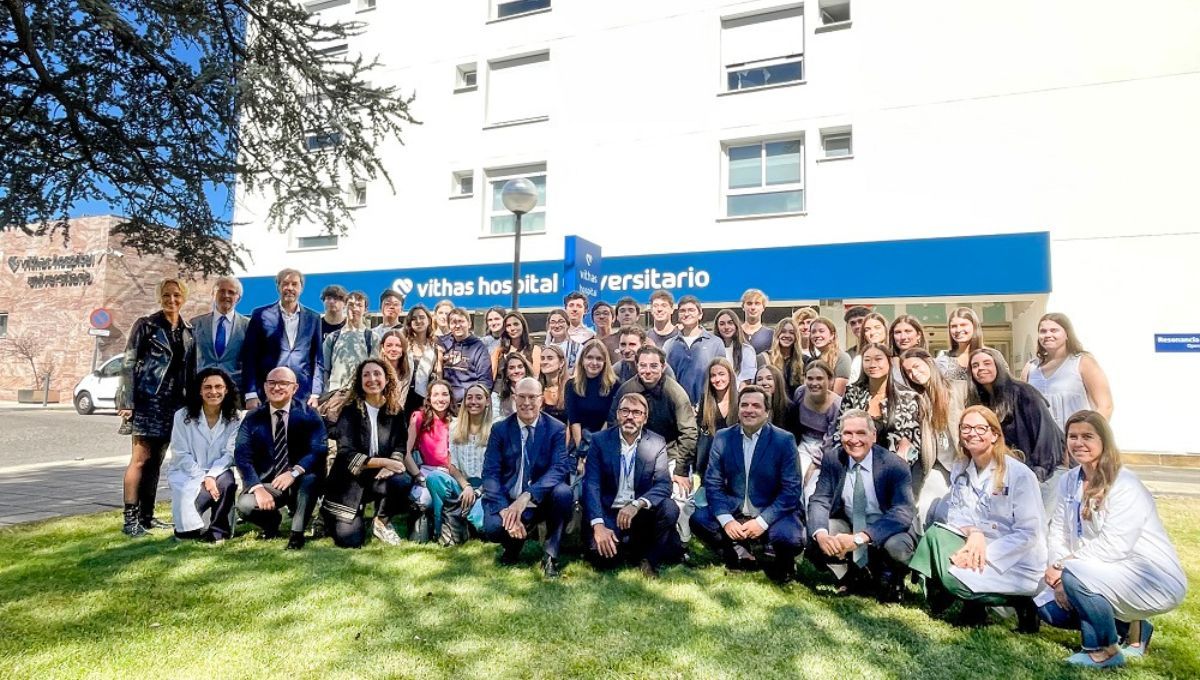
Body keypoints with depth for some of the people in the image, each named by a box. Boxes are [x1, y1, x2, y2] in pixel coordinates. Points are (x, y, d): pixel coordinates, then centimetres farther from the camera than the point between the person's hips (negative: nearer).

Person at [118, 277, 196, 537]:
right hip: (147, 399, -5)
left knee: (157, 459, 10)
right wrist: (126, 402, -12)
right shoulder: (146, 325, -2)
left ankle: (146, 515, 18)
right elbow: (128, 364, -5)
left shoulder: (188, 331, 11)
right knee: (141, 457, -5)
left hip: (173, 402, 5)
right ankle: (130, 518, 1)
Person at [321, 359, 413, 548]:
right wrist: (384, 462, -26)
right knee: (351, 541, -13)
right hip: (349, 481, -2)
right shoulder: (350, 412, -9)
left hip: (378, 477, 3)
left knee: (404, 481, -31)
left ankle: (382, 522, 0)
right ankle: (334, 519, 24)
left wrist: (392, 464, -23)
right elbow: (346, 454, -17)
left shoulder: (395, 411, 1)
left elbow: (400, 446, 0)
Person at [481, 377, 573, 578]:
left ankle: (550, 554, -8)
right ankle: (514, 544, 10)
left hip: (542, 500, 0)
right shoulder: (499, 429, 0)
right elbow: (490, 473, -7)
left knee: (564, 492, -32)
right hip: (507, 500, 1)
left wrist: (526, 496, -32)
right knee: (492, 528, -30)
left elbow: (559, 469, -16)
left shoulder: (557, 429, -3)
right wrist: (505, 509, -24)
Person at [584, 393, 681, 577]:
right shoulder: (600, 440, -3)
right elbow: (592, 484, -11)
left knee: (669, 509, -28)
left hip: (642, 513, 1)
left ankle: (649, 558, -1)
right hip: (609, 513, -1)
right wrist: (598, 525, -25)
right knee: (602, 556, -26)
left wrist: (637, 505, -31)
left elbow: (664, 485, -12)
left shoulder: (657, 444, -1)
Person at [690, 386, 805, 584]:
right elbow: (713, 483, -1)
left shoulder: (784, 440, -7)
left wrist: (762, 521, -20)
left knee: (789, 538, -31)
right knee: (698, 518, -20)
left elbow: (791, 489, -11)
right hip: (734, 513, 3)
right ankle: (739, 553, 3)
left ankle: (782, 562, 5)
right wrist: (726, 520, -16)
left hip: (772, 514, -2)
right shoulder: (723, 437, 1)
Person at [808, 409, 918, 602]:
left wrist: (860, 537, -42)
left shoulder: (894, 465, -19)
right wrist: (821, 533, -35)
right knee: (813, 539, -22)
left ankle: (889, 579, 4)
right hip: (848, 525, 3)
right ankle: (855, 576, 8)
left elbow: (904, 511, -29)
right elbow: (819, 501, -10)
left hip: (886, 530, -3)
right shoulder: (832, 461, -8)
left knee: (897, 546, -35)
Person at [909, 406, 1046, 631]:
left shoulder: (1019, 474, -15)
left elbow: (1029, 533, -17)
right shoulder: (961, 469, 3)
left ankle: (1018, 601, -3)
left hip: (1017, 561, -5)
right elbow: (953, 512, 2)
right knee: (936, 534, -20)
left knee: (956, 578, -26)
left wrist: (985, 554, -23)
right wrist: (973, 532, -20)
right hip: (980, 546, 6)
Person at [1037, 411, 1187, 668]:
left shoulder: (1125, 486, -20)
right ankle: (1131, 626, 17)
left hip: (1156, 580, -8)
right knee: (1047, 606, -2)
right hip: (1108, 575, 8)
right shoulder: (1069, 481, 2)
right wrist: (1058, 575, -16)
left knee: (1075, 574, -32)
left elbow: (1112, 547, -27)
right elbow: (1058, 532, -1)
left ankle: (1105, 651, -8)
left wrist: (1063, 569, -22)